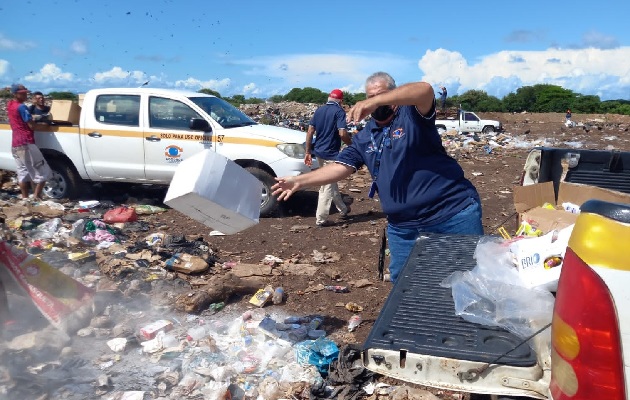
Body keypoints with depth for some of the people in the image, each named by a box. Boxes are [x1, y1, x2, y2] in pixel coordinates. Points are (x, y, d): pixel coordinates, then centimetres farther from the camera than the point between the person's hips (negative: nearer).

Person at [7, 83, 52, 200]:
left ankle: (25, 198, 15)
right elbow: (31, 126, -13)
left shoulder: (9, 105, 15)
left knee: (22, 173, 13)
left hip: (15, 144, 9)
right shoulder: (21, 107, -12)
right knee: (44, 172, -5)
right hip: (26, 143, -9)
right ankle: (36, 197, -8)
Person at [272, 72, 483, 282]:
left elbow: (425, 90, -26)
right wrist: (299, 181, -2)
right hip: (403, 226, 5)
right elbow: (340, 167, 7)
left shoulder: (412, 115, -4)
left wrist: (376, 101, -37)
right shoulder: (364, 137, 11)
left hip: (455, 212, -4)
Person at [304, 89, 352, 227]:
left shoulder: (319, 110, 9)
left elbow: (310, 131, 6)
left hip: (318, 152, 7)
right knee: (328, 186, 1)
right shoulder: (339, 111, -9)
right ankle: (321, 219, 4)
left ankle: (343, 209, 36)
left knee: (331, 181, 20)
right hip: (331, 153, -7)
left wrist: (308, 152, 9)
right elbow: (342, 133, -21)